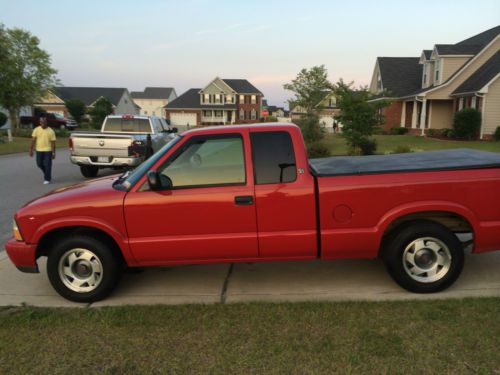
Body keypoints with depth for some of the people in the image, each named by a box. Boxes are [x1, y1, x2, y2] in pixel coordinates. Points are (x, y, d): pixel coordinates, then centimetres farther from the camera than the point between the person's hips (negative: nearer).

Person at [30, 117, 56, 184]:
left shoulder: (51, 131, -5)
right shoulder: (36, 130, 2)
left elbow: (53, 143, -5)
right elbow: (33, 140, 1)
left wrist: (53, 153, -8)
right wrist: (31, 150, -3)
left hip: (48, 150, -3)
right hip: (39, 150, 3)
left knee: (47, 165, -3)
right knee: (39, 164, 10)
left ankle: (47, 179, 5)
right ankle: (47, 173, 35)